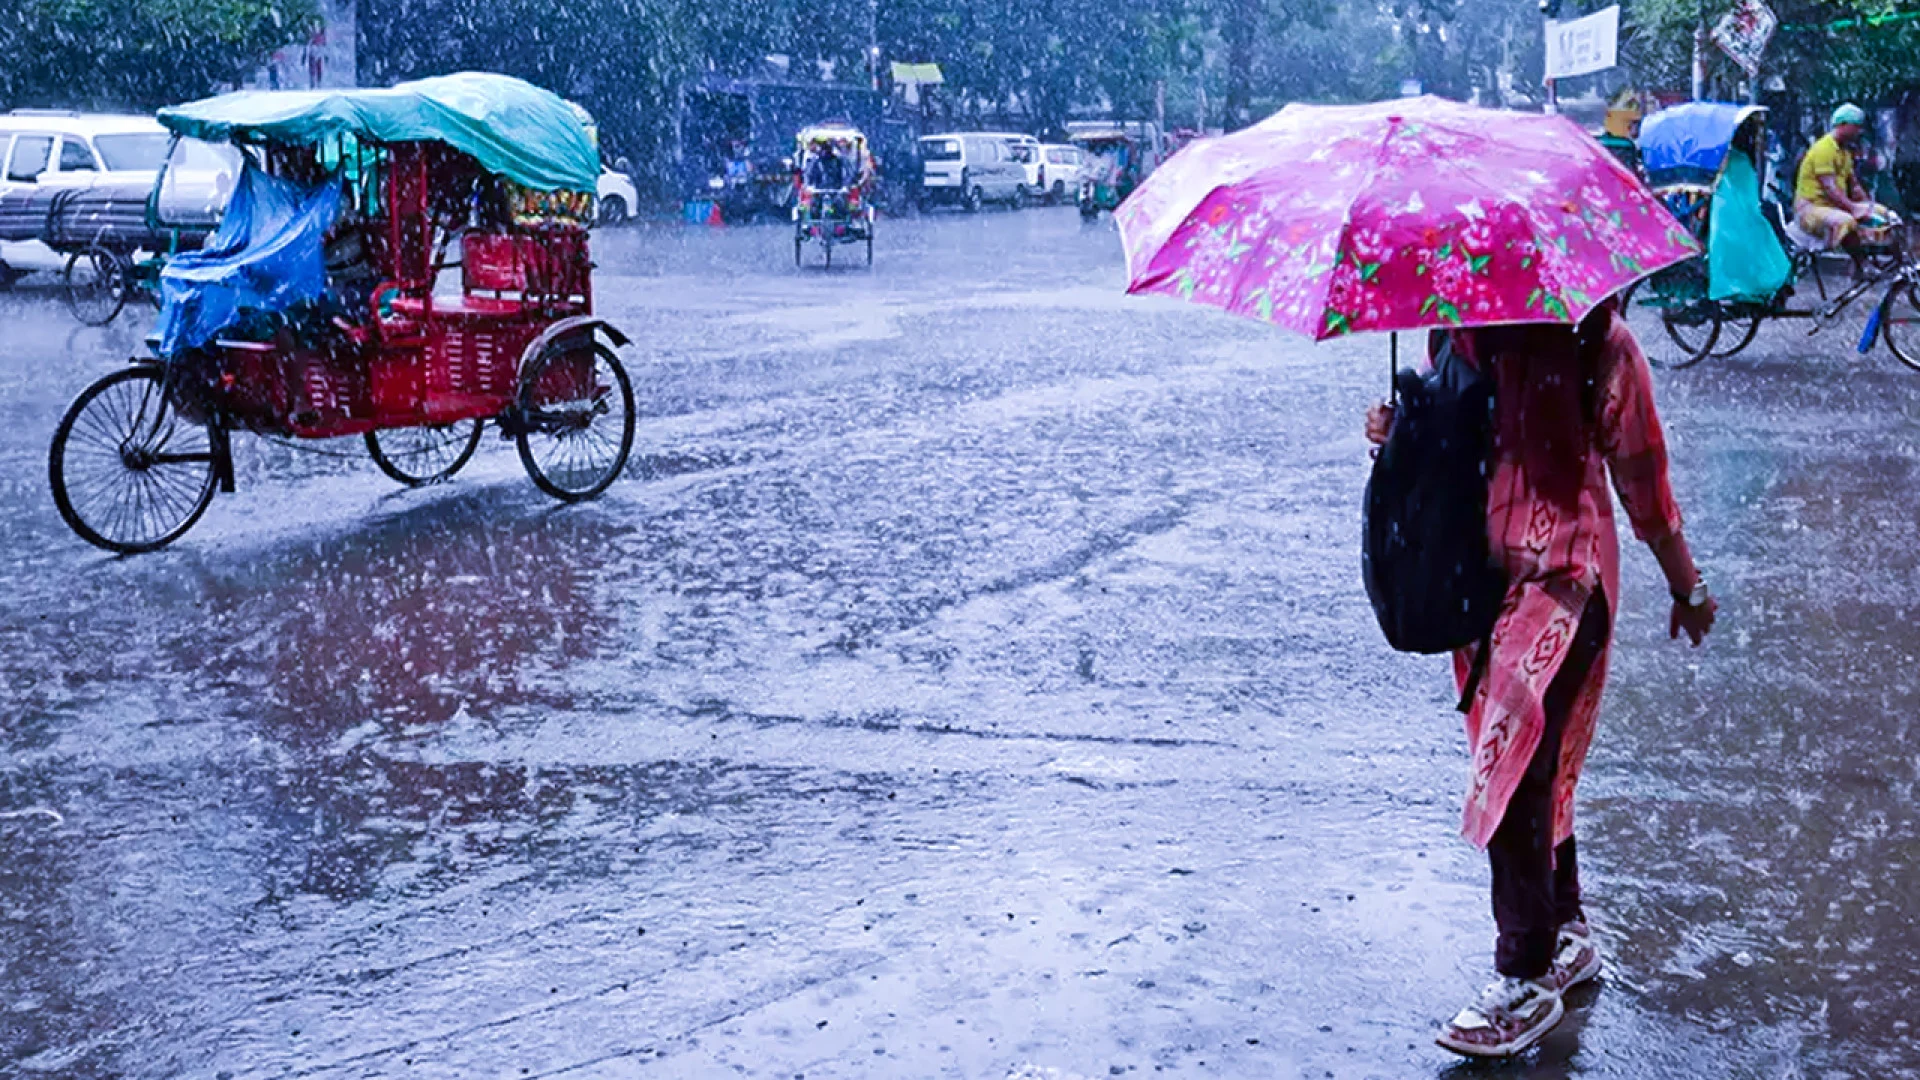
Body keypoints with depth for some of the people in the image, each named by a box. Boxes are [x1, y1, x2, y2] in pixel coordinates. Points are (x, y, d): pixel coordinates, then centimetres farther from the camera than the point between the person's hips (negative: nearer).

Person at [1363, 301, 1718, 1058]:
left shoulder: (1594, 341, -9)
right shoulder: (1456, 331, 7)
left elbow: (1640, 473, -3)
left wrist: (1686, 586, 5)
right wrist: (1395, 432, -6)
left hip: (1562, 578, -6)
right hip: (1478, 571, 6)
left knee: (1515, 771, -10)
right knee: (1531, 767, 14)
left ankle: (1526, 982, 0)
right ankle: (1567, 935, 31)